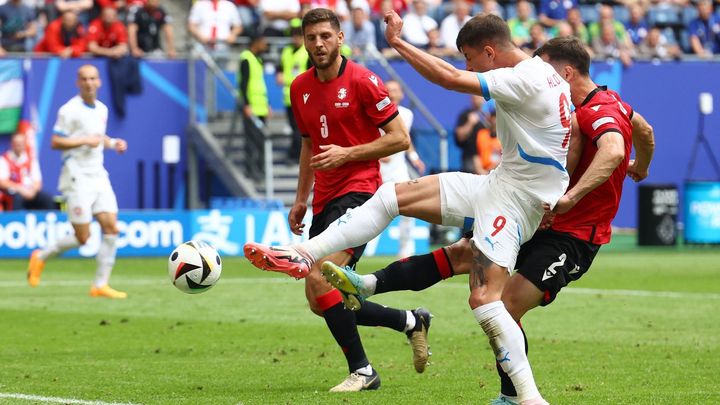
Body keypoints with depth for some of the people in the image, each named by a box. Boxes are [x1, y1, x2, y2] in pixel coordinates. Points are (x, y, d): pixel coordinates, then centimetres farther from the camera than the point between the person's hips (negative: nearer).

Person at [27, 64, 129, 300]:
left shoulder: (102, 109, 13)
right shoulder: (70, 110, -10)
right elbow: (55, 142, -12)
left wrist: (112, 143, 8)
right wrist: (85, 140, -20)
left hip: (99, 176, 7)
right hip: (77, 177, -7)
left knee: (111, 228, -6)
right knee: (82, 238, -6)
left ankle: (101, 285, -2)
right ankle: (41, 258, 18)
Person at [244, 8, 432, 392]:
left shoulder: (362, 81, -9)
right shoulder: (300, 88, 11)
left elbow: (399, 138, -10)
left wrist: (346, 153, -17)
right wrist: (301, 198, 18)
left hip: (358, 191, -8)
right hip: (325, 199, 8)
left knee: (319, 277, -25)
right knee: (320, 302, 6)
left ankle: (361, 371, -13)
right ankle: (411, 321, 24)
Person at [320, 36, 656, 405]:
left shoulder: (599, 112, -20)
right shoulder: (608, 103, 11)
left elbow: (613, 151, -41)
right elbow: (645, 131, 28)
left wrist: (570, 197, -49)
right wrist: (641, 167, 48)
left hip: (573, 237, -10)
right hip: (548, 223, 10)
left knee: (506, 307, -18)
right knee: (462, 252, 1)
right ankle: (368, 286, -3)